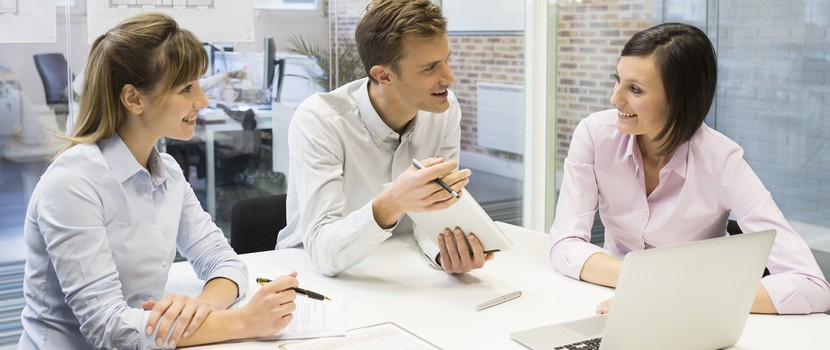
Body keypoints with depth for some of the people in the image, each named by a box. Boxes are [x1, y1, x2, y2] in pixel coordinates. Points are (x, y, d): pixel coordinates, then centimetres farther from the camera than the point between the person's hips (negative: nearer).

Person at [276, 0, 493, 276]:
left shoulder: (445, 110, -8)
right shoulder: (317, 121, -22)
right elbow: (324, 253, -28)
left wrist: (446, 250, -26)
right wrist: (391, 205, -45)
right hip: (315, 277, -3)